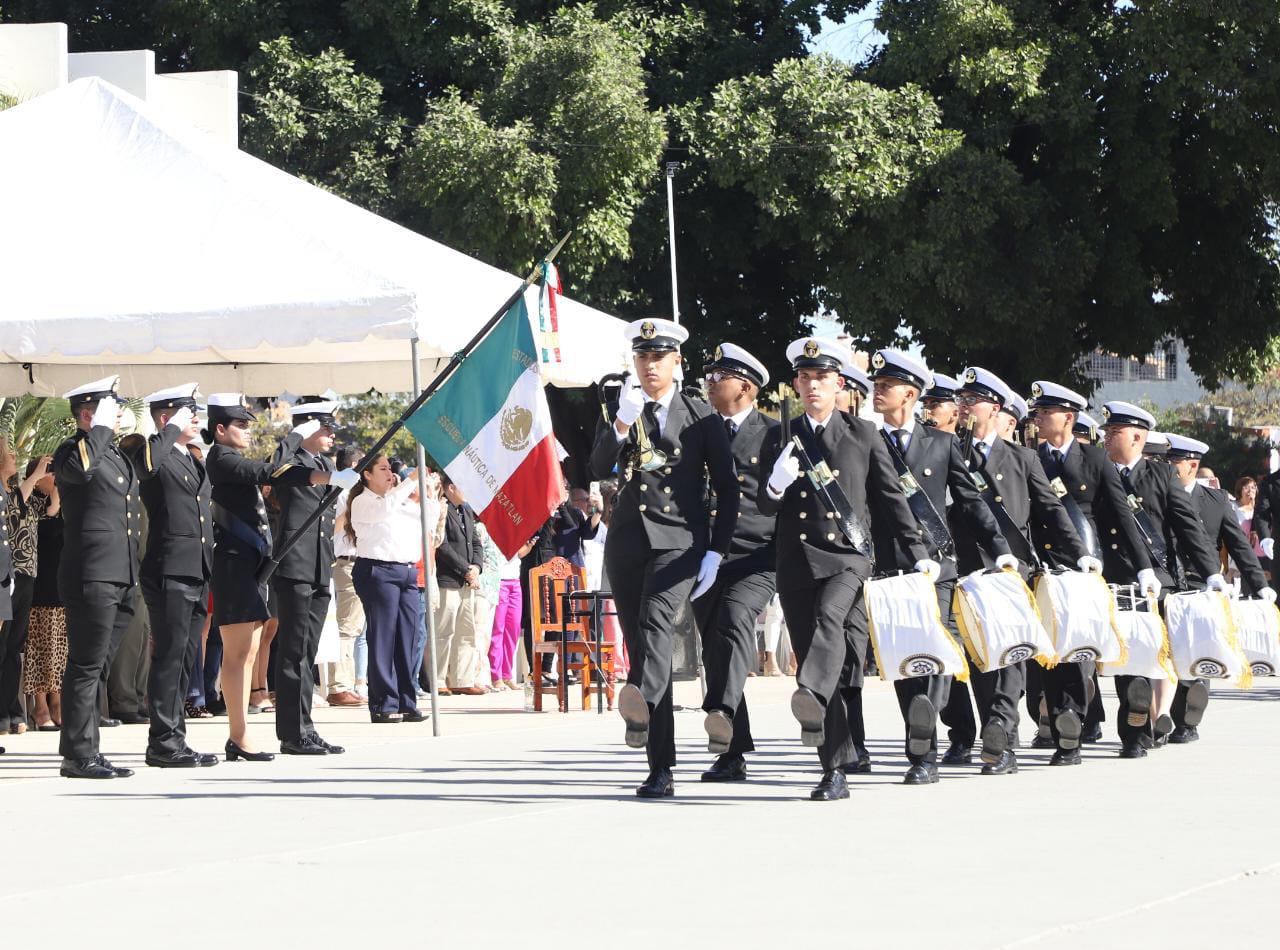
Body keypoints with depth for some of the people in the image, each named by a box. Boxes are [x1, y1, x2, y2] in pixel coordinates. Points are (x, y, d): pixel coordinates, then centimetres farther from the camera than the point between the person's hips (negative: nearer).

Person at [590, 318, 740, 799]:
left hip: (680, 539, -3)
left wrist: (716, 551, -1)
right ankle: (660, 767, 5)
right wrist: (622, 424, -18)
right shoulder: (618, 411, 13)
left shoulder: (701, 416, 7)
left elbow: (727, 487, 7)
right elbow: (598, 469, -2)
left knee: (656, 617, -29)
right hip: (628, 539, 3)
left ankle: (642, 698, -55)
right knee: (637, 640, 2)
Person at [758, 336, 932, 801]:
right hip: (796, 559, 3)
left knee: (829, 618, -32)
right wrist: (775, 487, -13)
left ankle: (812, 696, -57)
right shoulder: (780, 439, 12)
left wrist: (919, 553, 7)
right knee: (809, 650, 1)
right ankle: (835, 770, 6)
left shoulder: (863, 435, 8)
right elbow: (764, 507, 10)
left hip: (847, 554, -3)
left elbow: (891, 497, 12)